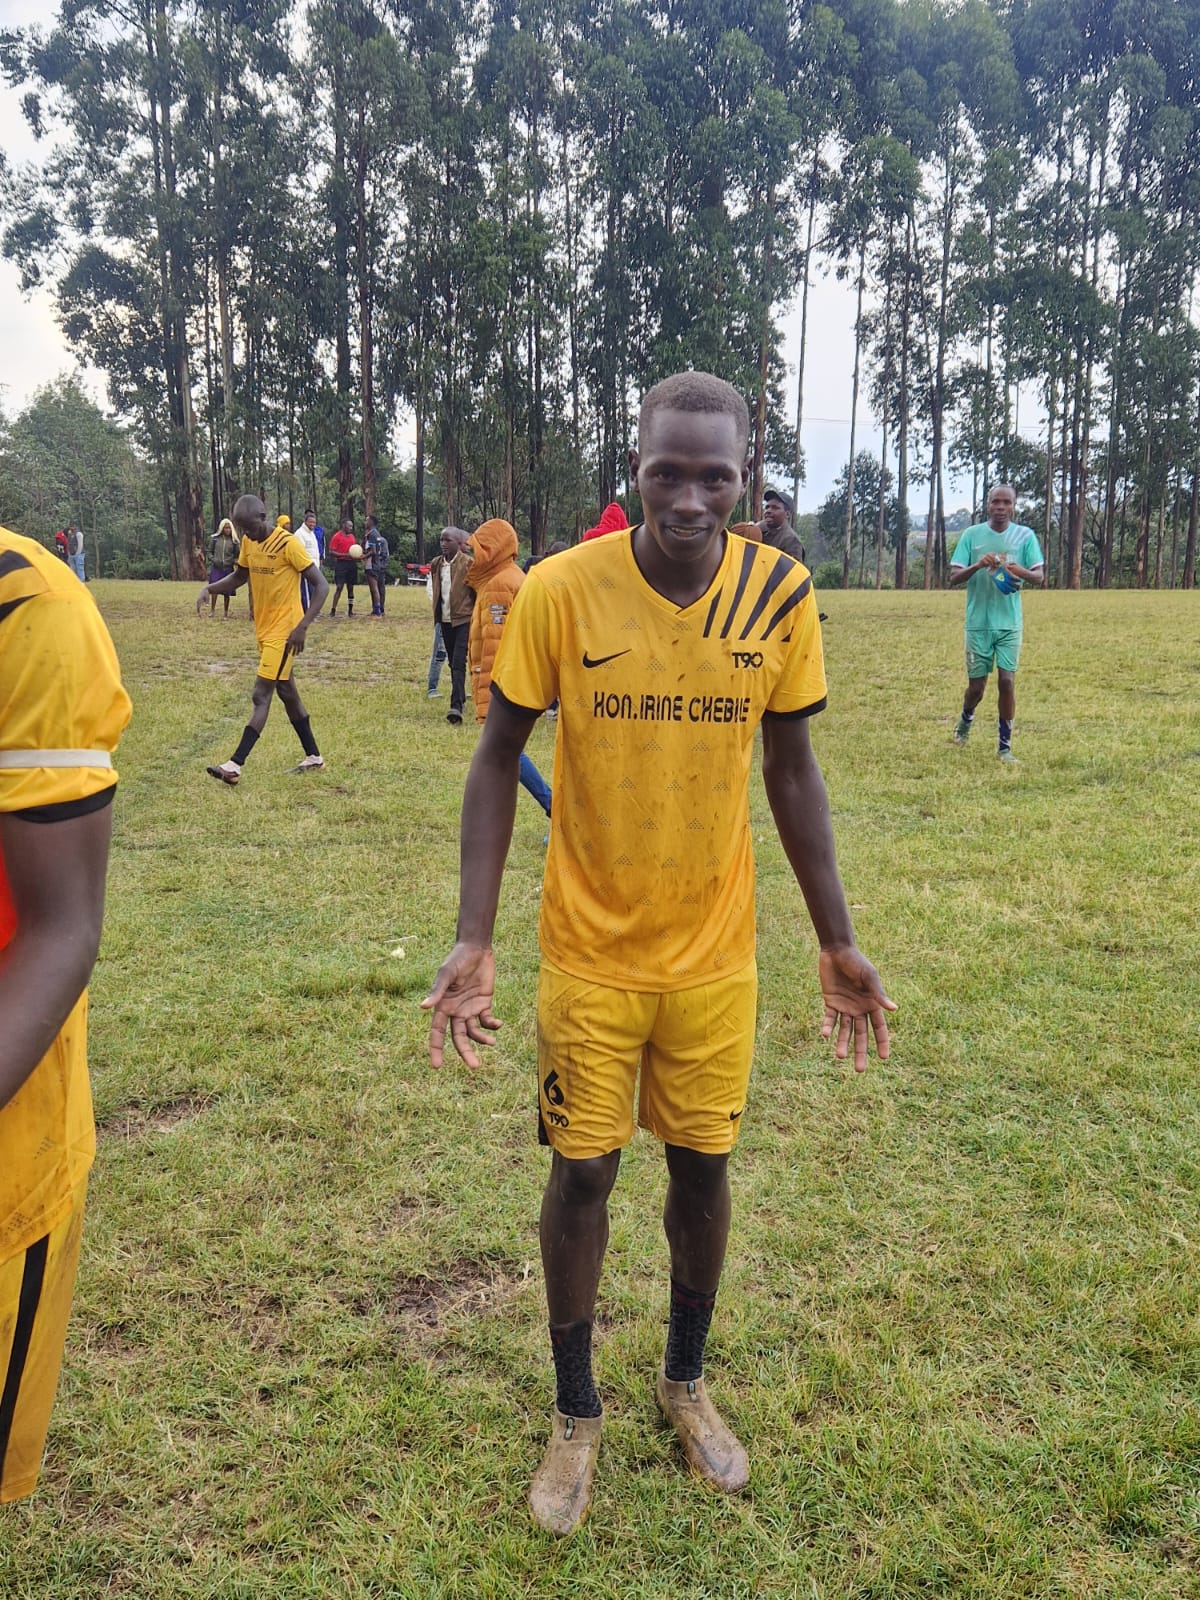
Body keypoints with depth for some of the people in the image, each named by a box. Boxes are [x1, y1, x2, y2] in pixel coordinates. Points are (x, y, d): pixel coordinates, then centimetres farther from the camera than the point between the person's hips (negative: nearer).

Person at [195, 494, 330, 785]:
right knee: (286, 692, 14)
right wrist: (208, 588, 2)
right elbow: (239, 578, 21)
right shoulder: (248, 542, 5)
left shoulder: (288, 544, -18)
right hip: (264, 629, 9)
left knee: (261, 695, -11)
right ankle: (313, 757, 24)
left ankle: (235, 766, -13)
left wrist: (302, 626, -25)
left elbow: (321, 586, -17)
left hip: (284, 631, -8)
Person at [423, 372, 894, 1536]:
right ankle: (576, 1416, 32)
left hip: (716, 952, 2)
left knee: (703, 1164, 13)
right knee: (582, 1172, 8)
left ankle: (685, 1380, 41)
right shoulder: (560, 590, -15)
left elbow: (791, 773, 2)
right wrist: (472, 940, -13)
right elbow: (497, 760, -6)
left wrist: (837, 941, 4)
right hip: (589, 950, -1)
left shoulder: (781, 596, -8)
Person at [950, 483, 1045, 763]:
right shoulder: (971, 534, 1)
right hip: (978, 622, 0)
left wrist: (1021, 572, -23)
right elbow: (954, 578, -1)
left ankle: (1005, 746, 4)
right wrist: (978, 565, -21)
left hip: (1009, 623, 0)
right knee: (977, 685, 5)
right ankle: (966, 721, 38)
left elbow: (1040, 576, 0)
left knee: (1007, 681, -7)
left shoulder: (1025, 535, 2)